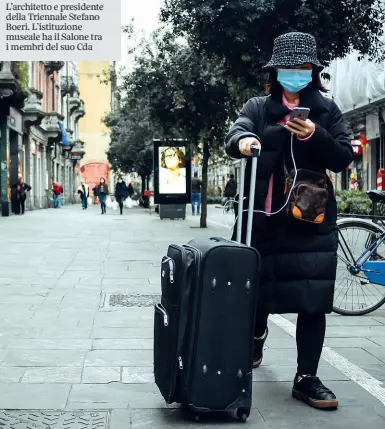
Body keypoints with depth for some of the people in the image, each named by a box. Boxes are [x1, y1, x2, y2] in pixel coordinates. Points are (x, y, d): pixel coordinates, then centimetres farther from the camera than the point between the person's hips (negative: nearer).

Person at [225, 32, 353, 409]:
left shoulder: (326, 110, 8)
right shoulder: (257, 108, 6)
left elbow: (344, 158, 3)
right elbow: (234, 136, -12)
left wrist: (315, 137, -15)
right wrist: (243, 140, -36)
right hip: (264, 217, 0)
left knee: (313, 299, -5)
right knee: (257, 285, 11)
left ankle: (306, 378, 4)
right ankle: (256, 338, 43)